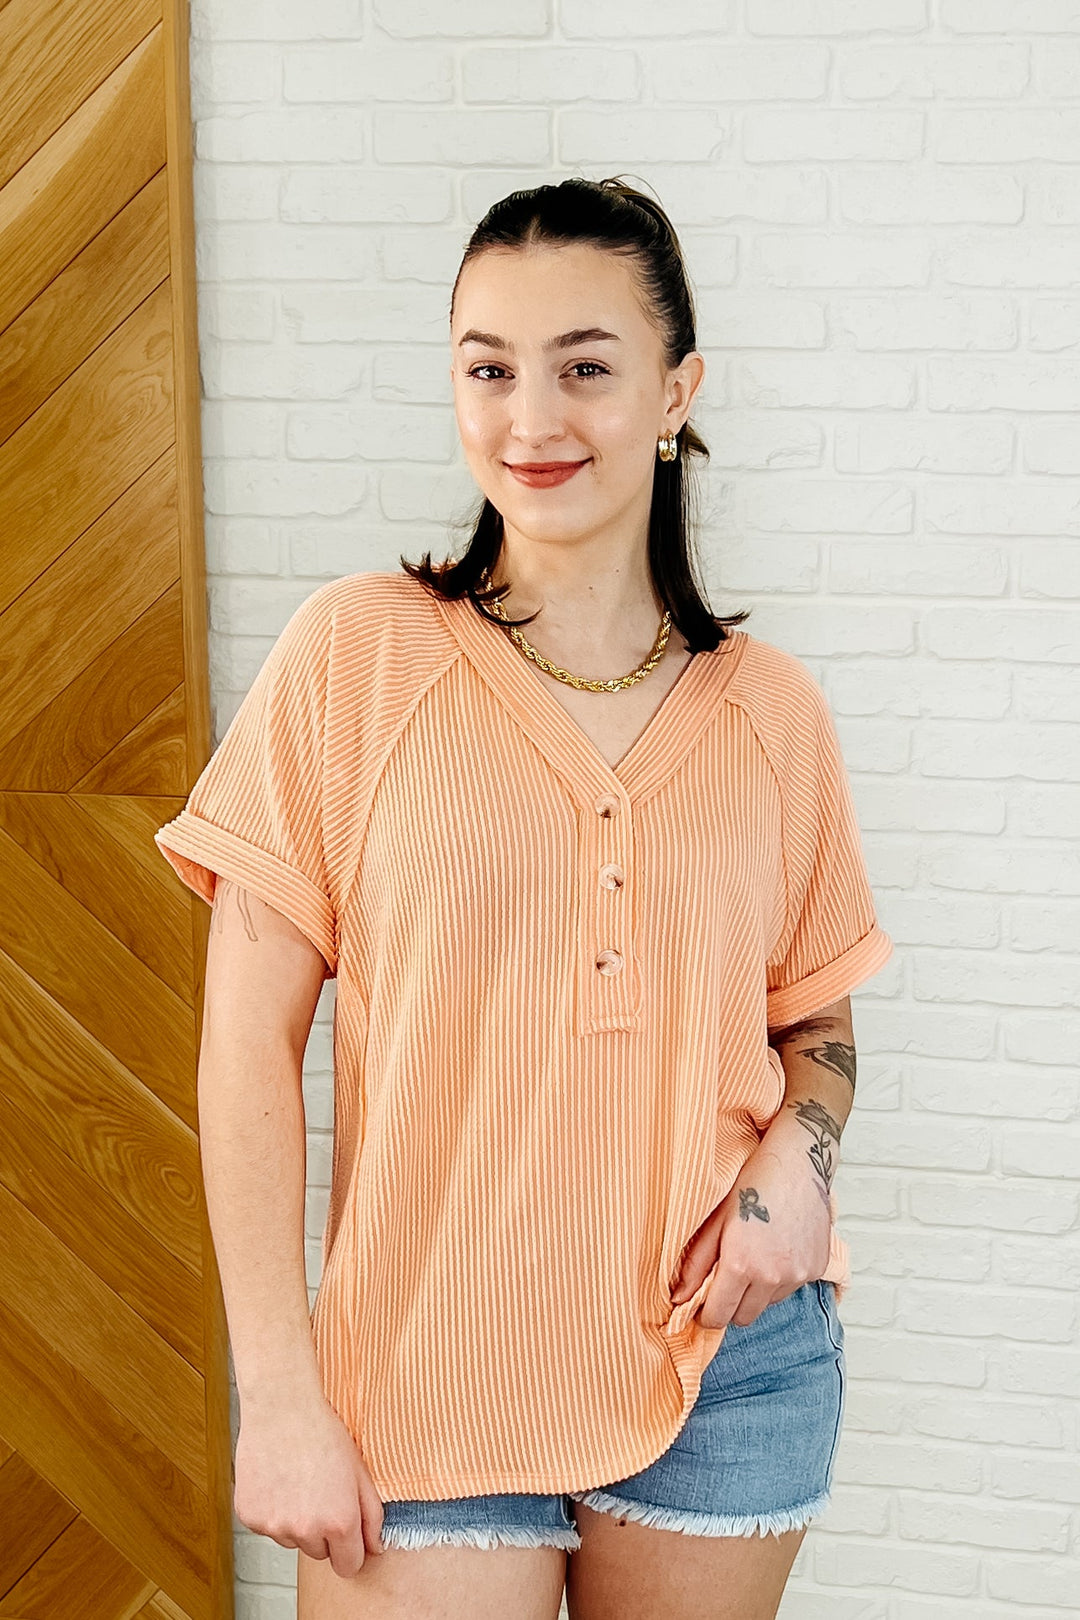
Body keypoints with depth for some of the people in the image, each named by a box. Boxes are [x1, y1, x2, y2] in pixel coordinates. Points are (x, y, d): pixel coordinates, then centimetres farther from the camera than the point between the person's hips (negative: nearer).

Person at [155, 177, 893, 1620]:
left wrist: (796, 1157, -8)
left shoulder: (772, 710, 1)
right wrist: (280, 1396, -8)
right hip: (431, 1376, -2)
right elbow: (252, 1038, -7)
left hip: (731, 1357, 3)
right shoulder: (354, 654, -8)